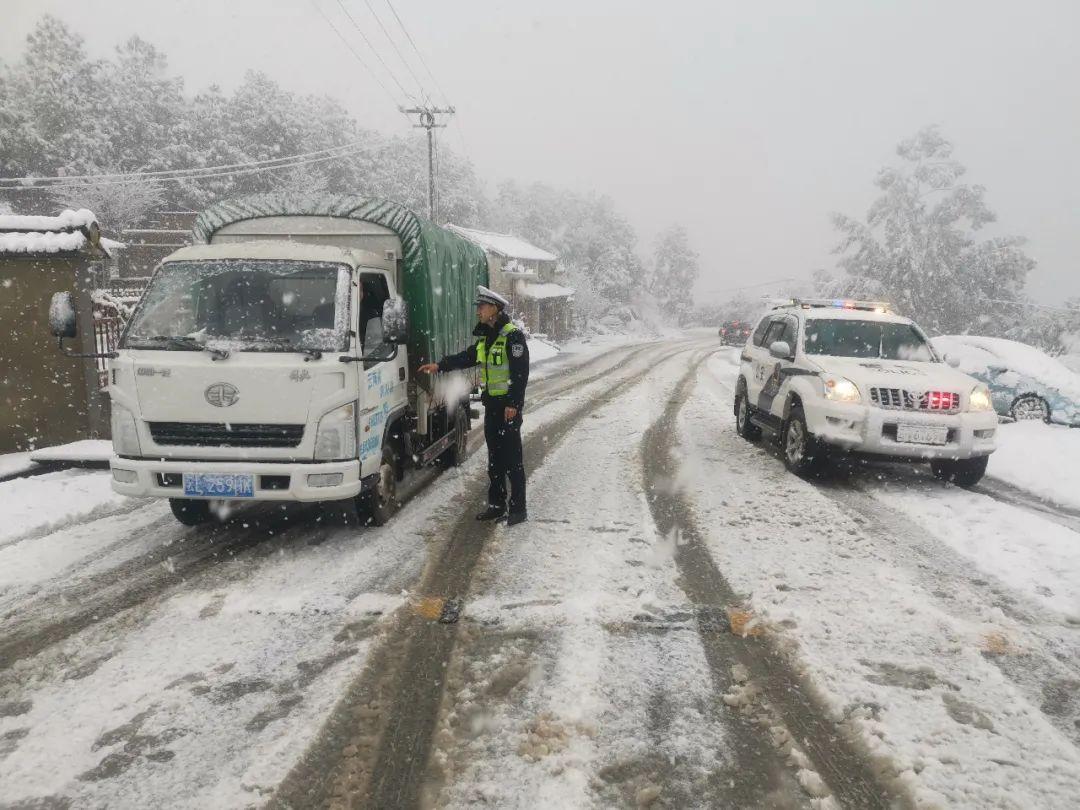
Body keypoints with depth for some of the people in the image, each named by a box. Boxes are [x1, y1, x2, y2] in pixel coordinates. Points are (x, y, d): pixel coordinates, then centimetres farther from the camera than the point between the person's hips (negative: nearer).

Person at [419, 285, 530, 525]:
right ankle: (497, 504, 22)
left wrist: (513, 403, -20)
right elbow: (467, 357, 21)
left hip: (509, 404, -8)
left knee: (512, 457, -4)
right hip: (491, 403, 9)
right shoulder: (485, 336, 14)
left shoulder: (513, 335, -13)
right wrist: (439, 365, 11)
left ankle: (518, 508, 3)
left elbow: (521, 372, -17)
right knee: (494, 457, 13)